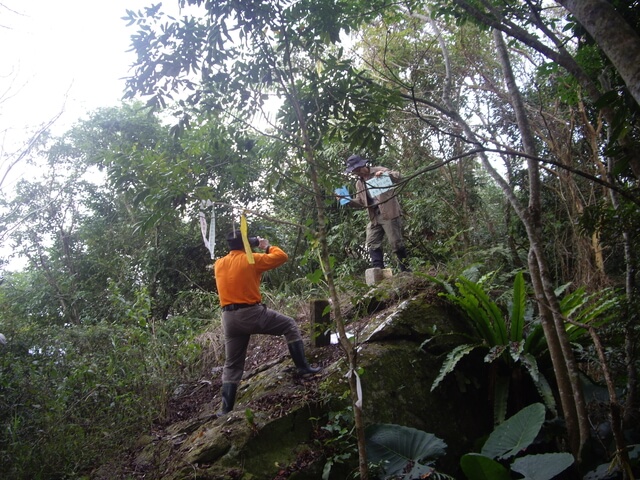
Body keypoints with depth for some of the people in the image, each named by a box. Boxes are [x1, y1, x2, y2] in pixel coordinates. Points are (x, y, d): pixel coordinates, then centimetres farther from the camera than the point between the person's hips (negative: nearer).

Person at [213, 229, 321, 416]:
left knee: (232, 365, 14)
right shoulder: (251, 259, -6)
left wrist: (244, 251, 30)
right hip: (252, 313, -5)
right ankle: (303, 368, 6)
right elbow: (282, 256, -2)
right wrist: (267, 246, 14)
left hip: (229, 318, 5)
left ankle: (226, 408, 11)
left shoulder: (218, 264, 10)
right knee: (290, 325, 12)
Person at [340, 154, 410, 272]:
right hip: (374, 218, 7)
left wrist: (386, 174, -25)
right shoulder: (359, 183, 17)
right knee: (372, 244, -1)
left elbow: (397, 176, -7)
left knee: (396, 242, -3)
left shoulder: (379, 170, -2)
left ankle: (405, 269, 9)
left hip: (389, 214, -7)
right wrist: (347, 200, 5)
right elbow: (360, 202, 20)